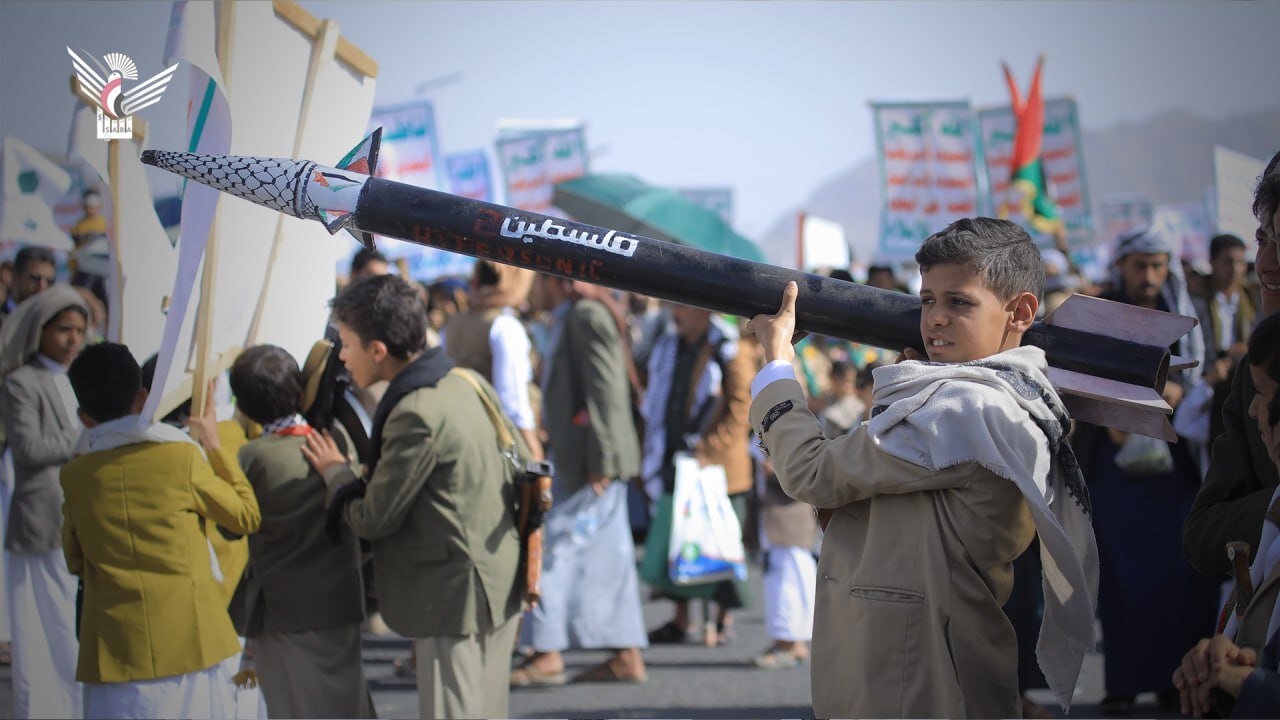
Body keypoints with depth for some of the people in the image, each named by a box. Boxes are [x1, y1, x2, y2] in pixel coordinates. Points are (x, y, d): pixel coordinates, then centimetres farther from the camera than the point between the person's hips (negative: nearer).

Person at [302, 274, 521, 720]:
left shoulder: (417, 414, -21)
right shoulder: (462, 383, 8)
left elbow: (374, 519, -16)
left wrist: (335, 472, 4)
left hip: (454, 596, -10)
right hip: (497, 588, 10)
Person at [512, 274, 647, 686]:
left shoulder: (587, 318, -12)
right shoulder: (565, 323, 18)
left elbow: (605, 393, -18)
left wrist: (599, 463, -21)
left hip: (591, 463, -10)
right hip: (573, 460, 10)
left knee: (555, 550, -7)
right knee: (605, 556, 9)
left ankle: (547, 654, -3)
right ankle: (626, 656, 11)